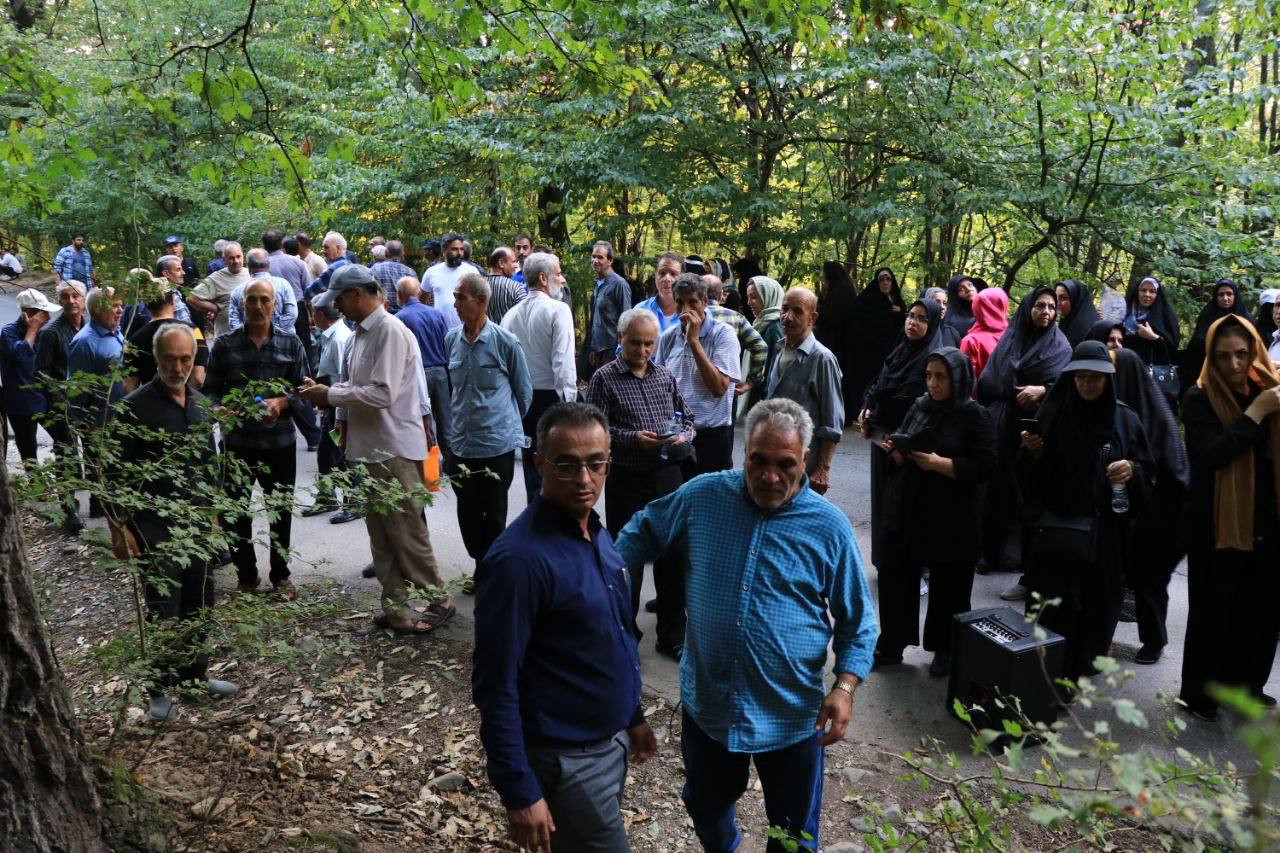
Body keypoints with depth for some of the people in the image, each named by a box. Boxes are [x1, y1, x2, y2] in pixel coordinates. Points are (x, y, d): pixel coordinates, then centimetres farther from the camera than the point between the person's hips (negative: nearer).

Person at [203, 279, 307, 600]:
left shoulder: (291, 343, 4)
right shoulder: (224, 344, 3)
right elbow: (210, 390, 3)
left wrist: (280, 403, -16)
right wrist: (221, 409, -18)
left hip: (280, 440, 1)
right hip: (237, 441, 0)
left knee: (281, 511, 11)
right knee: (237, 512, 6)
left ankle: (280, 574, 27)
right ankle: (246, 576, 23)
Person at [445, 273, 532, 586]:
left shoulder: (505, 342, -9)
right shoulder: (451, 339, 4)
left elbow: (524, 391, 3)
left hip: (498, 444, -5)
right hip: (461, 443, 5)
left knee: (494, 516, 5)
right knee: (468, 514, 12)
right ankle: (481, 568, 30)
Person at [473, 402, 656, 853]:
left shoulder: (598, 534, 1)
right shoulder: (519, 559, -25)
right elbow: (495, 688, -22)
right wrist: (519, 793, -21)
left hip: (611, 740, 8)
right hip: (568, 760, -8)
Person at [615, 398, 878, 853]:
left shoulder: (830, 527, -10)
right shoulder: (701, 496, -6)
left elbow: (858, 622, -2)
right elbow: (642, 533, 10)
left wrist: (844, 687, -14)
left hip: (792, 715, -2)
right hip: (706, 702, 2)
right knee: (706, 808, 25)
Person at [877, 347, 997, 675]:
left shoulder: (974, 415, -8)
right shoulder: (920, 406, 8)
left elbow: (985, 466, -14)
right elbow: (900, 449, 18)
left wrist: (940, 463, -22)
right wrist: (896, 452, -5)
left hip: (950, 519, -5)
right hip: (907, 510, 5)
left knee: (947, 587, 8)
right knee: (896, 577, 9)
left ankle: (945, 651, 27)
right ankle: (891, 645, 23)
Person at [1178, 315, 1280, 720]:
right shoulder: (1199, 400, -7)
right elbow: (1212, 453, -22)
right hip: (1216, 528, -5)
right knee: (1211, 615, 4)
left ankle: (1244, 686, 31)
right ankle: (1199, 692, 20)